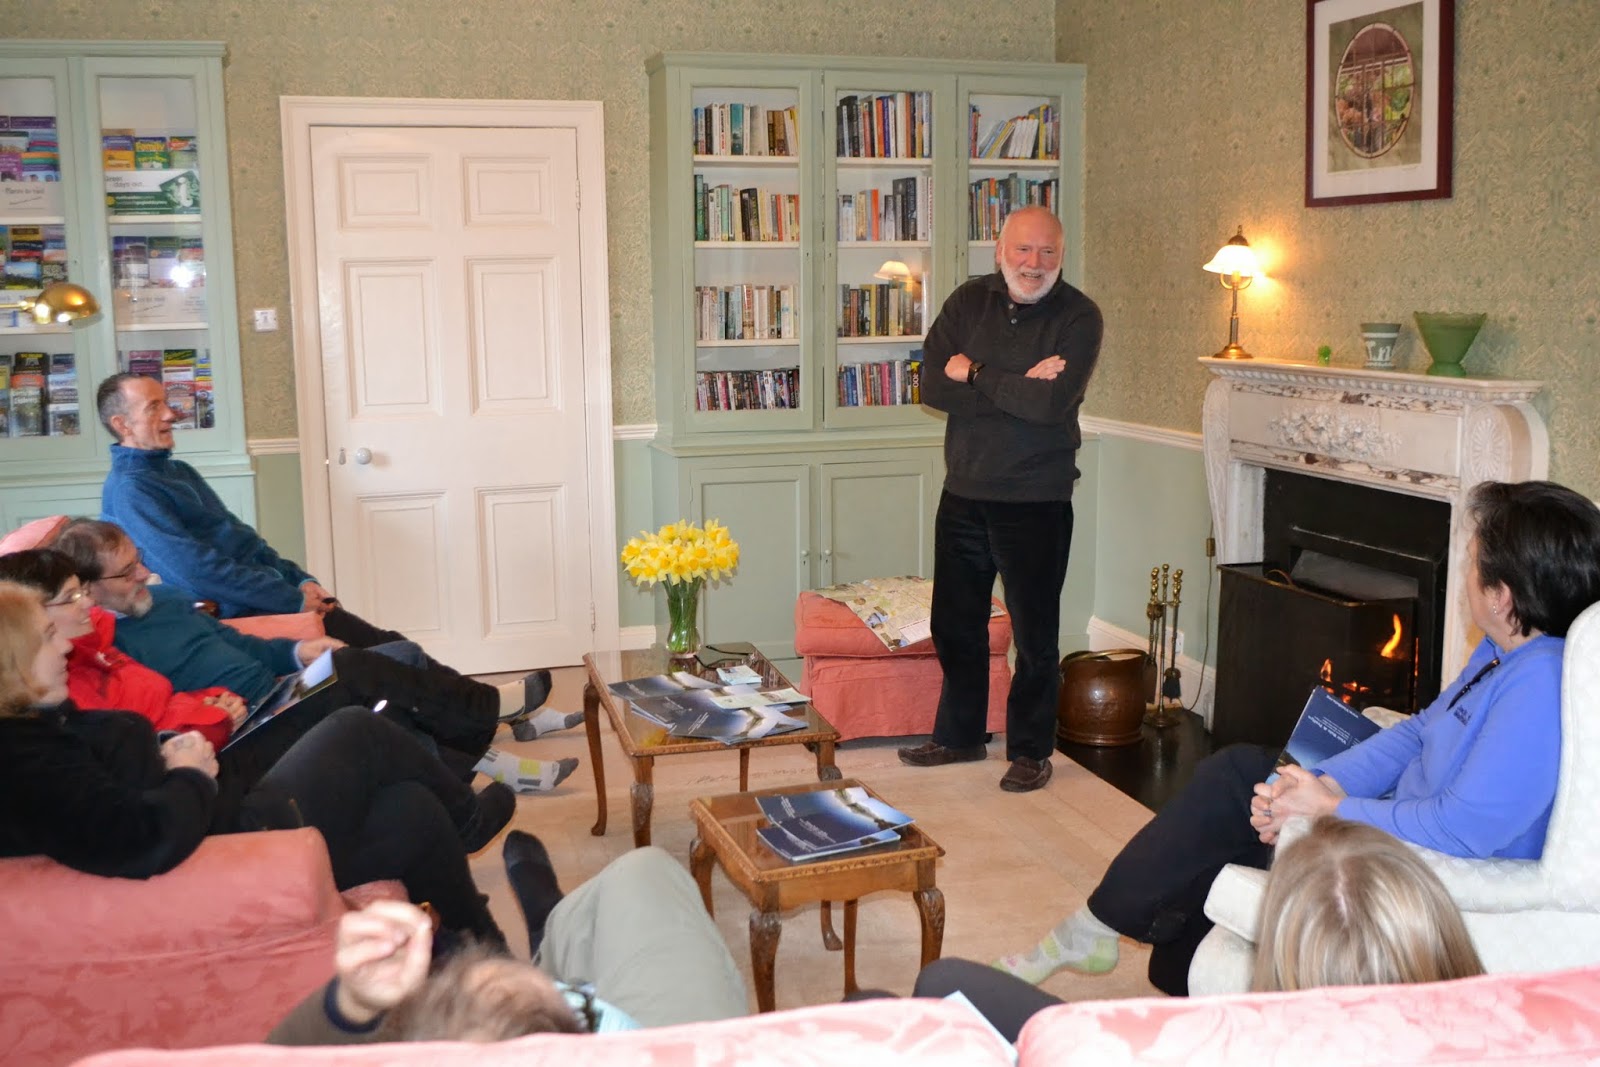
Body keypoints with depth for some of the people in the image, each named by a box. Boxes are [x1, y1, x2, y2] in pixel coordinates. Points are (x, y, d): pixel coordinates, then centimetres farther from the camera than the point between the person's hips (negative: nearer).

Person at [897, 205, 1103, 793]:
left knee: (1035, 633, 6)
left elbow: (1052, 402, -23)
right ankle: (959, 734, 33)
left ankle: (1031, 750, 22)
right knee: (955, 624, 16)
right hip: (963, 494, 5)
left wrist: (975, 375, -13)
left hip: (1035, 501, -4)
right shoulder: (969, 302, 3)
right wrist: (1017, 387, -18)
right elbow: (933, 386, -9)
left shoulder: (1078, 315, -9)